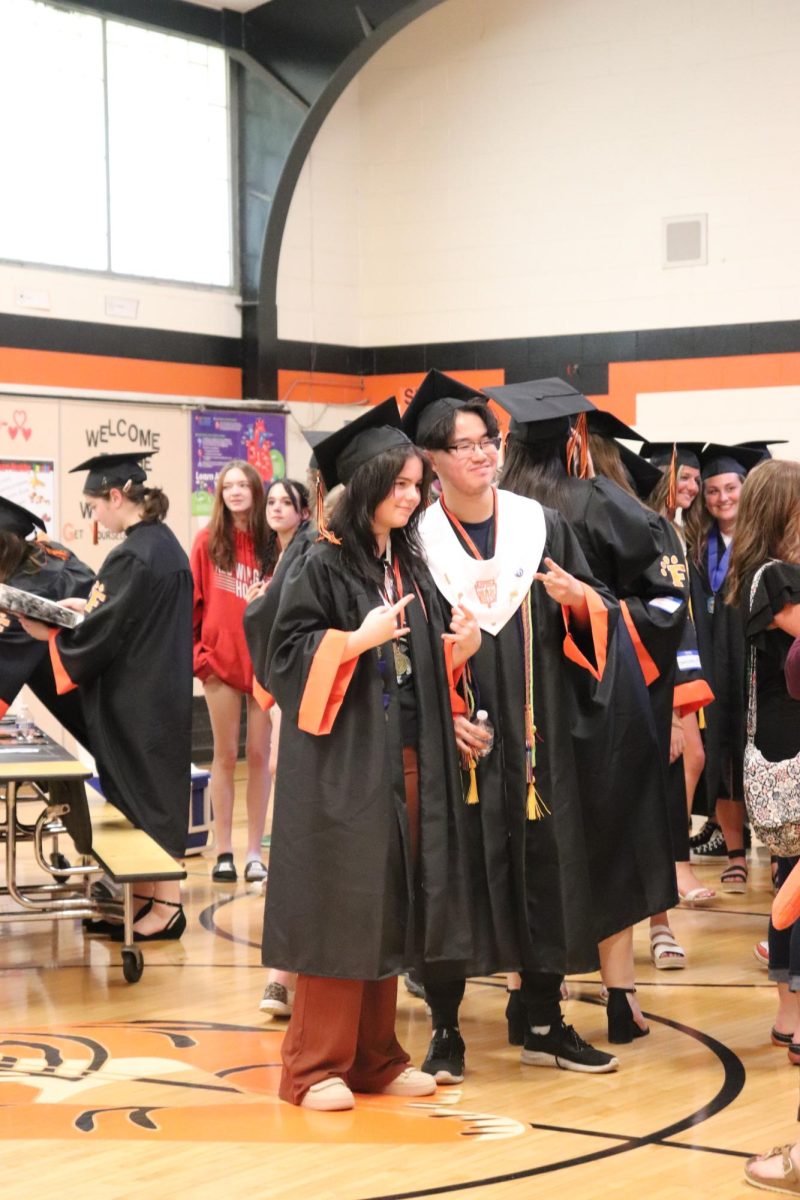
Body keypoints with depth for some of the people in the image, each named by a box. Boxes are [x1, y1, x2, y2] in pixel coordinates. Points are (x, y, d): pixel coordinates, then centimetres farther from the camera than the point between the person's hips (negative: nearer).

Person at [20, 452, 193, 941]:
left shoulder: (132, 556, -21)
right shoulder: (166, 543, 7)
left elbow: (105, 634, -20)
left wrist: (50, 633, -7)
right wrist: (91, 606, 11)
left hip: (136, 700, -9)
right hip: (162, 694, 9)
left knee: (143, 793, 0)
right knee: (154, 791, 15)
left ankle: (167, 904, 7)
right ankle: (147, 896, 24)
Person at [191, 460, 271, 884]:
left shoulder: (273, 544, 1)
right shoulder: (208, 541, 1)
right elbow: (195, 598, 0)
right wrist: (197, 652, -5)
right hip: (221, 659, 0)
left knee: (259, 755, 4)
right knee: (225, 755, 6)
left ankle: (254, 852, 10)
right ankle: (223, 852, 9)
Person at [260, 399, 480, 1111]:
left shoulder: (409, 565, 14)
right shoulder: (324, 564, -7)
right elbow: (287, 651, -12)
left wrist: (457, 647, -1)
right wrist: (357, 640, -23)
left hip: (407, 758, 7)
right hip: (344, 758, -7)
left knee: (392, 905, 10)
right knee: (340, 908, -5)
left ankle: (374, 1054, 19)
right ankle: (316, 1064, 4)